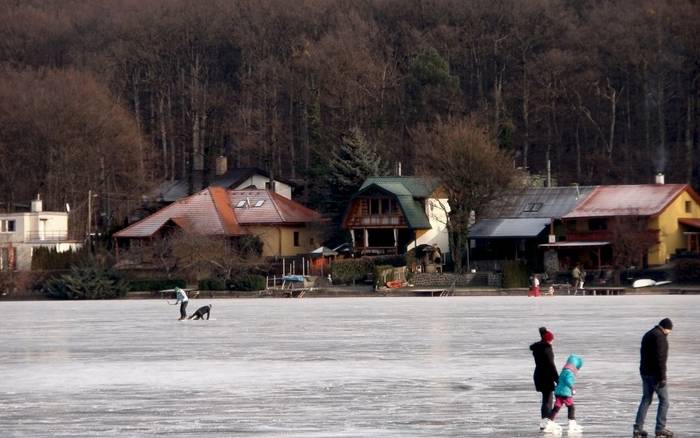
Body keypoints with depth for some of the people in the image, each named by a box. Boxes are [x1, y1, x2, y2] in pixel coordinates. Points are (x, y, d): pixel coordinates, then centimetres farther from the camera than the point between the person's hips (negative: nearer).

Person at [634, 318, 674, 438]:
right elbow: (660, 358, -21)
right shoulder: (660, 337, -14)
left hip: (645, 373, 9)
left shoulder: (647, 335, 15)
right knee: (664, 400, 1)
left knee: (646, 400, 11)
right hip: (655, 373, -9)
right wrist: (662, 377, -21)